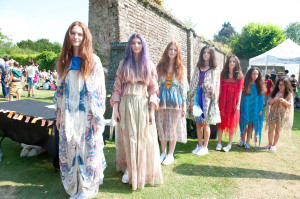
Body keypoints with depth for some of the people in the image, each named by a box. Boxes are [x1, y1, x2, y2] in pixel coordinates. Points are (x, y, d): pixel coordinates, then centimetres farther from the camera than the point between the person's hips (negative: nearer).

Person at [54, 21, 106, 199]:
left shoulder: (93, 60, -4)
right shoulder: (65, 61, 10)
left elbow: (100, 89, -7)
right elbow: (61, 89, 13)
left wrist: (97, 116, -12)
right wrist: (59, 114, 10)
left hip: (86, 114, -4)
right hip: (69, 114, 5)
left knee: (88, 150, 4)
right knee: (70, 150, 11)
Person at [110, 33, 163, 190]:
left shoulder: (149, 65, 7)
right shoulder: (124, 64, 8)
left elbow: (153, 88, 2)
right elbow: (117, 87, 5)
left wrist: (152, 110, -5)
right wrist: (115, 108, -2)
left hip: (143, 105, 0)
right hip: (126, 104, 1)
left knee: (144, 139, 3)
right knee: (128, 137, 5)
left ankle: (144, 172, 19)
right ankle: (128, 169, 21)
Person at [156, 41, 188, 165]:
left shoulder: (180, 68, 6)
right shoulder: (160, 67, 9)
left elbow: (183, 87, 5)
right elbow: (156, 84, 7)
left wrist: (184, 106, 0)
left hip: (175, 100, -1)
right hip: (162, 99, 2)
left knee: (173, 127, 2)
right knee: (162, 127, 5)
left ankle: (170, 154, 16)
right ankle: (163, 153, 21)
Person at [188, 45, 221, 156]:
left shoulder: (215, 69, 3)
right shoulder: (197, 68, 12)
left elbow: (216, 86, 0)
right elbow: (192, 84, 11)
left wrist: (214, 100, -7)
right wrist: (190, 99, 6)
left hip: (207, 98, -3)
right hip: (197, 96, 4)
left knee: (205, 123, -1)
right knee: (198, 123, 7)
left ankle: (205, 147, 12)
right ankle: (199, 145, 20)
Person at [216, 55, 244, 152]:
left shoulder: (239, 76, 2)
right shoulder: (223, 74, 5)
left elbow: (240, 91, 0)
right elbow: (220, 89, 3)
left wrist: (238, 104, -6)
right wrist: (218, 101, -3)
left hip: (233, 102, -1)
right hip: (223, 101, 1)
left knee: (232, 123, 5)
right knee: (221, 121, 4)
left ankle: (229, 144, 14)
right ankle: (219, 143, 12)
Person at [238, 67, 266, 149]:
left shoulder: (259, 85, 2)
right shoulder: (245, 84, -3)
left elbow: (261, 97, 4)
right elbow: (242, 96, -1)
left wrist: (261, 109, 0)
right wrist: (240, 107, -7)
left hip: (255, 108, 1)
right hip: (245, 107, -1)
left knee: (251, 124, 6)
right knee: (244, 124, 5)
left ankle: (247, 142, 14)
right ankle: (242, 141, 16)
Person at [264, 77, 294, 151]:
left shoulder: (289, 94, -1)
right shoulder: (275, 93, 6)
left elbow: (290, 105, -6)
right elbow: (269, 103, 4)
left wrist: (284, 101, -24)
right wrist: (273, 100, -17)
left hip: (282, 114, -2)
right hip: (273, 113, 2)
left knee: (278, 130, 6)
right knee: (270, 129, 1)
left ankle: (274, 145, 15)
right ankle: (270, 144, 16)